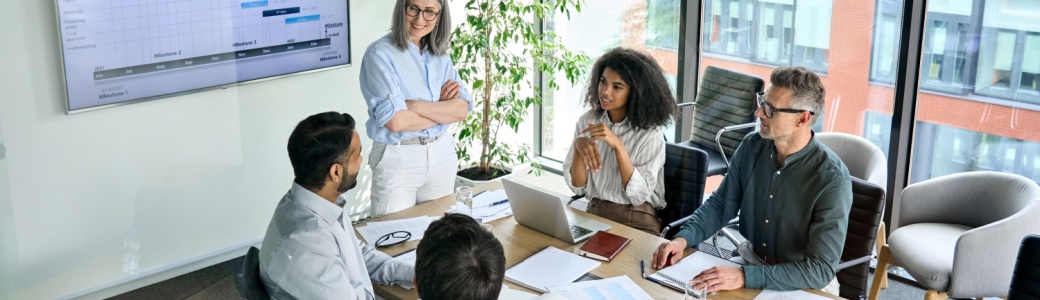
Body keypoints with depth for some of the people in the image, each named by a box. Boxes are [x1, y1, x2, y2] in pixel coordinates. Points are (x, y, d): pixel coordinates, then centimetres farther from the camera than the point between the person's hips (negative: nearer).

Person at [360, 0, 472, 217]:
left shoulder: (440, 56, 6)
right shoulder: (380, 54, -11)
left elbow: (462, 109, -5)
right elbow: (395, 121, -21)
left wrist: (415, 106, -18)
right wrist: (443, 109, -9)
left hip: (441, 155, 5)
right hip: (397, 159, -5)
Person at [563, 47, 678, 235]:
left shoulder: (650, 133, -8)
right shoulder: (587, 121, 3)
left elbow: (639, 195, -16)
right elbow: (577, 187, 0)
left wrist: (618, 145, -24)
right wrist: (578, 146, -17)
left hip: (637, 222, -3)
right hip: (594, 214, 3)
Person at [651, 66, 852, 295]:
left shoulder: (832, 179, -22)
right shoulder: (752, 147, -6)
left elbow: (821, 270, -25)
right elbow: (721, 204, 7)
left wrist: (744, 277, -34)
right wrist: (683, 238, -12)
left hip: (803, 285, -5)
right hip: (751, 261, 5)